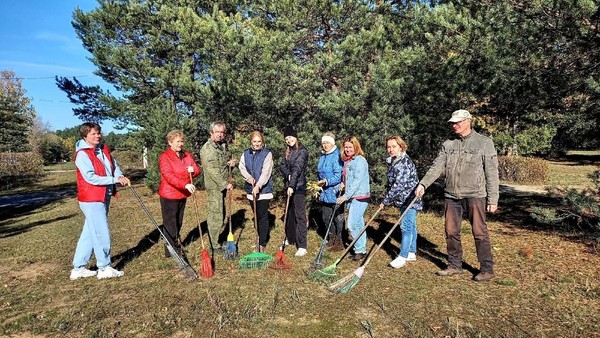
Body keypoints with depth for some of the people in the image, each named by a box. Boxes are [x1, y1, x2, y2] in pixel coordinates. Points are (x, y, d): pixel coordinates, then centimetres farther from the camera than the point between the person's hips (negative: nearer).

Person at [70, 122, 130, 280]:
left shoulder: (104, 149, 10)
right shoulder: (82, 154, -14)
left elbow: (114, 165, 13)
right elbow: (91, 177, -21)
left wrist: (120, 175, -9)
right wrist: (115, 179, -21)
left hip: (104, 198, 8)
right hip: (91, 199, -8)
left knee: (89, 234, 15)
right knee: (102, 234, -2)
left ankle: (78, 268, 27)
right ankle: (104, 268, 11)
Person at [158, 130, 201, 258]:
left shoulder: (187, 155, 8)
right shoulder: (164, 156, -13)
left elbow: (197, 170, 9)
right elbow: (168, 176, -26)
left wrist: (193, 171, -16)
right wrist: (185, 185, -37)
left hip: (183, 194, 7)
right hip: (169, 195, -7)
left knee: (179, 222, 18)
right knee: (170, 223, 1)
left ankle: (176, 245, 32)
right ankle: (171, 250, 9)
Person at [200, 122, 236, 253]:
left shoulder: (224, 145, 11)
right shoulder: (207, 148, -14)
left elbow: (228, 159, 28)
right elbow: (212, 170, -19)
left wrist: (231, 162, 3)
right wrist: (225, 184, -18)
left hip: (223, 185, 8)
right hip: (214, 186, -8)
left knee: (220, 214, 16)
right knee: (216, 215, -3)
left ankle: (215, 238, 31)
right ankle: (215, 245, 8)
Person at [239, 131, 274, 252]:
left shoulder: (267, 154, -8)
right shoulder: (245, 154, 7)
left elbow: (266, 172, -16)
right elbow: (241, 167, -1)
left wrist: (258, 186, -26)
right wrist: (249, 178, -17)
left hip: (264, 190, -5)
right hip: (250, 189, 5)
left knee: (262, 217, -3)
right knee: (257, 216, 15)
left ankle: (262, 243, 6)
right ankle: (264, 238, 32)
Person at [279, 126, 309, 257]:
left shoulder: (302, 151, -11)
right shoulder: (288, 151, 14)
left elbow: (297, 169, -21)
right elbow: (282, 166, 8)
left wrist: (291, 185, -29)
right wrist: (288, 174, -13)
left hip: (299, 186, -8)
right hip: (288, 185, 8)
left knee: (299, 215, -7)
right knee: (289, 213, 16)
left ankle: (302, 246, -4)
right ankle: (290, 238, 31)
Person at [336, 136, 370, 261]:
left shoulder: (360, 160, -12)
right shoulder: (347, 161, 14)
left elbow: (357, 181, -19)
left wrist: (346, 196, -21)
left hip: (360, 197, -9)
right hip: (350, 197, 9)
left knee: (352, 225, -10)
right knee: (358, 225, 14)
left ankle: (360, 250, 4)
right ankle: (362, 249, 22)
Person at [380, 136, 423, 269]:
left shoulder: (405, 162, -20)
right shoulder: (392, 162, 10)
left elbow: (399, 184, -24)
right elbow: (391, 184, 16)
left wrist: (386, 201, -20)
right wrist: (388, 200, 7)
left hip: (410, 199, -9)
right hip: (403, 200, 9)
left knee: (406, 226, -9)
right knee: (411, 226, 16)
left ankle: (403, 257, -4)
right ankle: (412, 253, 25)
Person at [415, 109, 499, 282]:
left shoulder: (484, 143, -1)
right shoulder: (448, 144, 11)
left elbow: (492, 173, -3)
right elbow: (437, 167, 2)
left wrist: (493, 199, -7)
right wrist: (423, 184, -12)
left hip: (475, 195, -4)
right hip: (452, 195, 5)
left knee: (479, 232, 0)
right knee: (451, 231, 9)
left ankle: (487, 269, 15)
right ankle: (454, 266, 24)